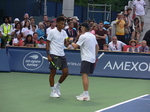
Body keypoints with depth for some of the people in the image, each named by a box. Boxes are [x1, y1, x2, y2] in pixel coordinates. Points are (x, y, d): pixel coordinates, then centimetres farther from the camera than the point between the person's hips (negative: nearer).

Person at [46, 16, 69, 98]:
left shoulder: (64, 32, 10)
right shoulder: (52, 32, -7)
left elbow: (66, 44, 10)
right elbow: (47, 43, -5)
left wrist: (68, 41, -14)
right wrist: (48, 55, -12)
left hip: (62, 55, 6)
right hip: (54, 55, -6)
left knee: (66, 72, 1)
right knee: (53, 73, 0)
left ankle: (57, 86, 24)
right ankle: (53, 92, 8)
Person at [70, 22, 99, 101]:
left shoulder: (83, 36, -10)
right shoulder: (93, 36, 14)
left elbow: (75, 47, -9)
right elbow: (97, 47, 20)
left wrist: (71, 42, 9)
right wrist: (95, 56, 26)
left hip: (86, 59, -9)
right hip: (92, 59, 9)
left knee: (84, 75, -12)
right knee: (85, 76, 15)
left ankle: (86, 95, -17)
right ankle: (85, 94, 18)